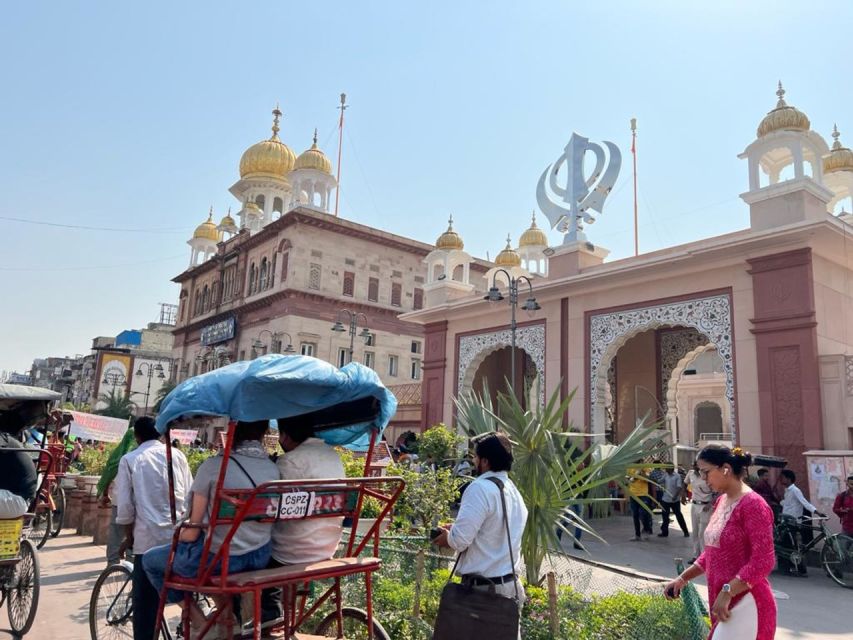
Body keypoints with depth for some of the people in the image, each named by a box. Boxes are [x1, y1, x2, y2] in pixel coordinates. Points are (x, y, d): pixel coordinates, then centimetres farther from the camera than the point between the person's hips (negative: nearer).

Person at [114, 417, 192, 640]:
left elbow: (125, 506, -1)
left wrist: (129, 536, 13)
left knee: (146, 602, 8)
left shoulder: (129, 460, 2)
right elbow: (190, 496, 7)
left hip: (149, 537, -2)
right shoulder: (177, 455, 7)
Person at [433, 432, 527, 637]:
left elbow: (460, 539, -23)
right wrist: (454, 531, 13)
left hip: (483, 588, -8)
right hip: (512, 584, 8)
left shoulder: (480, 488, -18)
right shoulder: (514, 491, 9)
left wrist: (447, 537, -2)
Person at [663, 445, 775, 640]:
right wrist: (683, 578, 12)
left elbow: (763, 561, -21)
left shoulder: (753, 504, -16)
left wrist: (727, 592, -23)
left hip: (746, 603, -8)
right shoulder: (721, 501, 10)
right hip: (726, 602, 8)